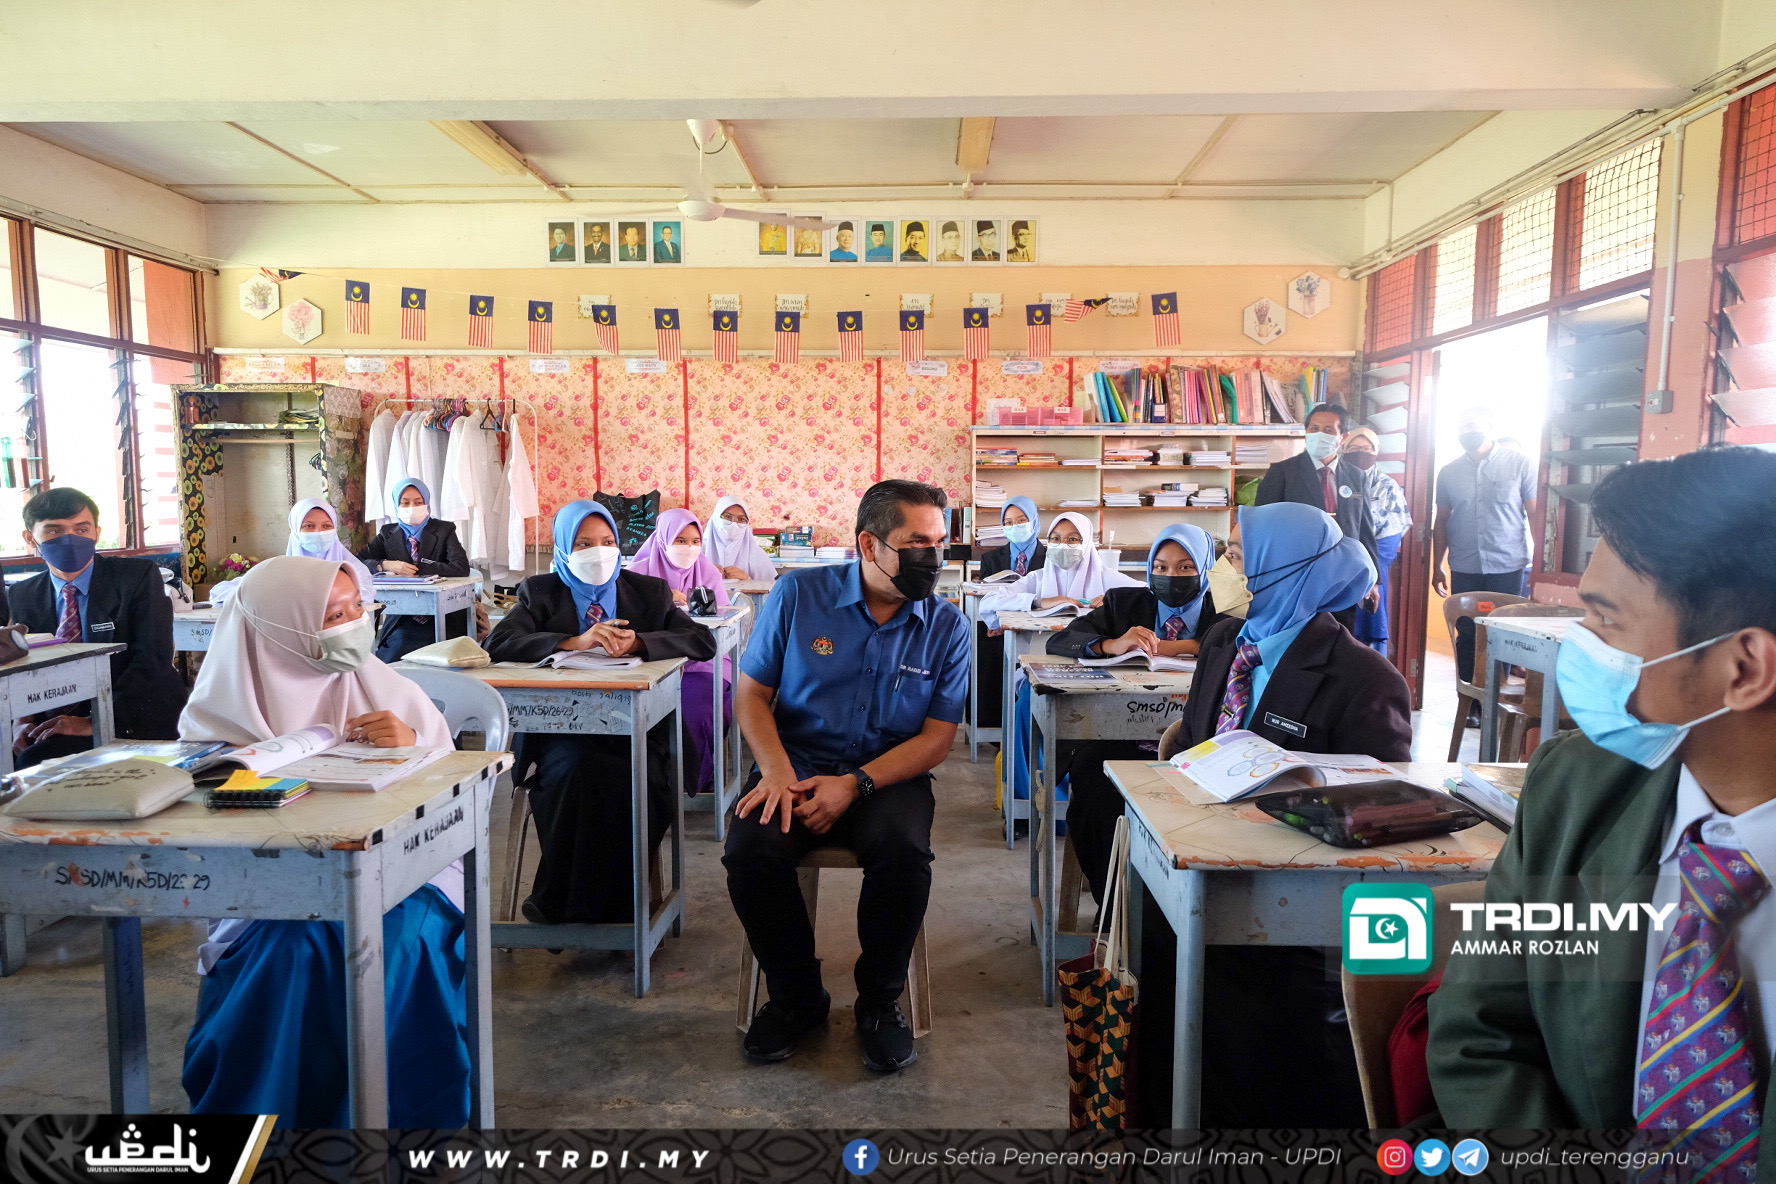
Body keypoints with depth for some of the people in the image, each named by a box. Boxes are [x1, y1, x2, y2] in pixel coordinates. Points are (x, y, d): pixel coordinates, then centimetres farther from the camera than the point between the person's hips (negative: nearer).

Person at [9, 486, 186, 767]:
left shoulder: (140, 576, -5)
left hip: (135, 722, -5)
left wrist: (94, 722, -21)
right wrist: (24, 720, -10)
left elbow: (153, 659, -13)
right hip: (59, 718, 5)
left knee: (33, 761, -26)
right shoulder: (23, 596, 11)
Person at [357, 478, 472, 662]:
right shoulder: (388, 533, 14)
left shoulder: (444, 530, 5)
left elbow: (461, 568, -11)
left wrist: (416, 569, -11)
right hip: (401, 619, 2)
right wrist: (387, 565, -15)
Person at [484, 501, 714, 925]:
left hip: (634, 727, 1)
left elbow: (703, 641, 3)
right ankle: (558, 900, -13)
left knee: (637, 783, -31)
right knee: (577, 770, -34)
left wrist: (637, 642, -13)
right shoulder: (541, 592, 13)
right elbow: (498, 643, -5)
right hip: (561, 728, -1)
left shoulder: (649, 591, 16)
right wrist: (576, 642, -17)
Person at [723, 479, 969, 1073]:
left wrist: (855, 785, -17)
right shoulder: (799, 594, -2)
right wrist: (777, 771, -17)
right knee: (749, 850, -28)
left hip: (889, 778, 0)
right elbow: (751, 693, 1)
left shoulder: (947, 625, -1)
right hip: (796, 769, 1)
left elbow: (938, 736, -3)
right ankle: (797, 996, 1)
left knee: (903, 851, -32)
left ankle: (880, 1001, -3)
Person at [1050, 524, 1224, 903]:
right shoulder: (1125, 602, 17)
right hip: (1121, 740, 2)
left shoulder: (1223, 612, 13)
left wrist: (1186, 647, -7)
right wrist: (1111, 644, -13)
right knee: (1091, 768, -31)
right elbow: (1058, 641, 6)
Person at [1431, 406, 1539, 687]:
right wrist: (1436, 568, 13)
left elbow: (1536, 515, 0)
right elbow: (1441, 522, 15)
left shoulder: (1519, 464, 0)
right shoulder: (1449, 472, 8)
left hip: (1508, 569, -2)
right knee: (1467, 637, 5)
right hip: (1464, 571, 2)